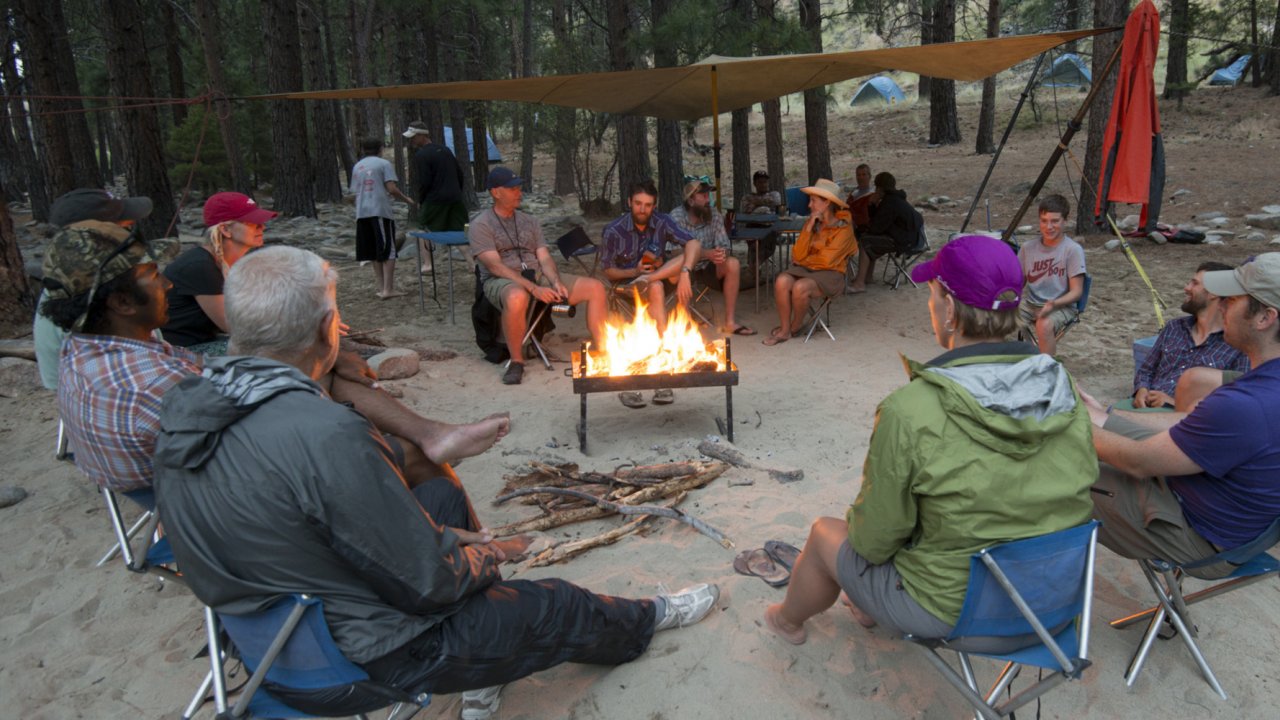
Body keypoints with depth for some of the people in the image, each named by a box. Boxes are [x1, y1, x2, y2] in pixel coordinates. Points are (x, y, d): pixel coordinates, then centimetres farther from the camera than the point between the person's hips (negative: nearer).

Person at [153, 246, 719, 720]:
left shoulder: (180, 410, -7)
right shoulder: (327, 437, -34)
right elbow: (428, 581, -25)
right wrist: (484, 557, -3)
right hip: (360, 662, -8)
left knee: (443, 501, 22)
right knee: (556, 608, 11)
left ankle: (480, 674, 32)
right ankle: (644, 621, 41)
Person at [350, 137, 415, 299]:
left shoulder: (357, 167, 15)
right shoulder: (384, 164, -1)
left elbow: (355, 192, 14)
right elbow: (392, 189, -11)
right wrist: (406, 200, 3)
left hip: (362, 212, 6)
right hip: (381, 210, -6)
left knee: (374, 252, 13)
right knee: (388, 250, -3)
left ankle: (380, 286, 15)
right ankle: (387, 289, -11)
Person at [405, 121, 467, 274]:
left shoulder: (421, 155, -10)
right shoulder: (445, 150, 13)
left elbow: (423, 182, -14)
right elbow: (460, 174, 15)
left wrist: (420, 201, -1)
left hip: (434, 200, -6)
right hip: (455, 198, 6)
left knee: (424, 229, 11)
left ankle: (427, 263, 3)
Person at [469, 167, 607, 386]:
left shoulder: (530, 221, 19)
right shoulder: (481, 225, 0)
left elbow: (545, 258, 10)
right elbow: (496, 267, -13)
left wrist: (556, 282, -13)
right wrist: (533, 288, -24)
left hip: (538, 279, 6)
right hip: (502, 282, -5)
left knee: (595, 287, -11)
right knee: (517, 298, -44)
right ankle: (516, 361, -23)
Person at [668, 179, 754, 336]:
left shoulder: (715, 215, -3)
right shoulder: (676, 216, -14)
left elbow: (725, 245, -7)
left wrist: (723, 252, -33)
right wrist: (706, 254, -38)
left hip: (706, 269, 4)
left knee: (733, 264, -22)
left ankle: (729, 321, -17)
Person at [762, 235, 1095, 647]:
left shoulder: (910, 412, -29)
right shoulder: (1064, 391, -11)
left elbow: (874, 542, -18)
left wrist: (858, 526, 5)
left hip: (948, 611, -6)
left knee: (825, 534, 19)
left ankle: (789, 621, 49)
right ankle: (869, 610, 50)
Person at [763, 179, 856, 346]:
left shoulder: (843, 227, -8)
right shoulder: (811, 223, 9)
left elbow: (826, 260, -14)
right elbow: (798, 255, 1)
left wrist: (803, 261, 1)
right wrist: (809, 228, -7)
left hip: (830, 273, -5)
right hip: (805, 269, 5)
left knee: (800, 287, -33)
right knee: (782, 281, -27)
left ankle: (796, 326, -5)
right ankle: (784, 330, -17)